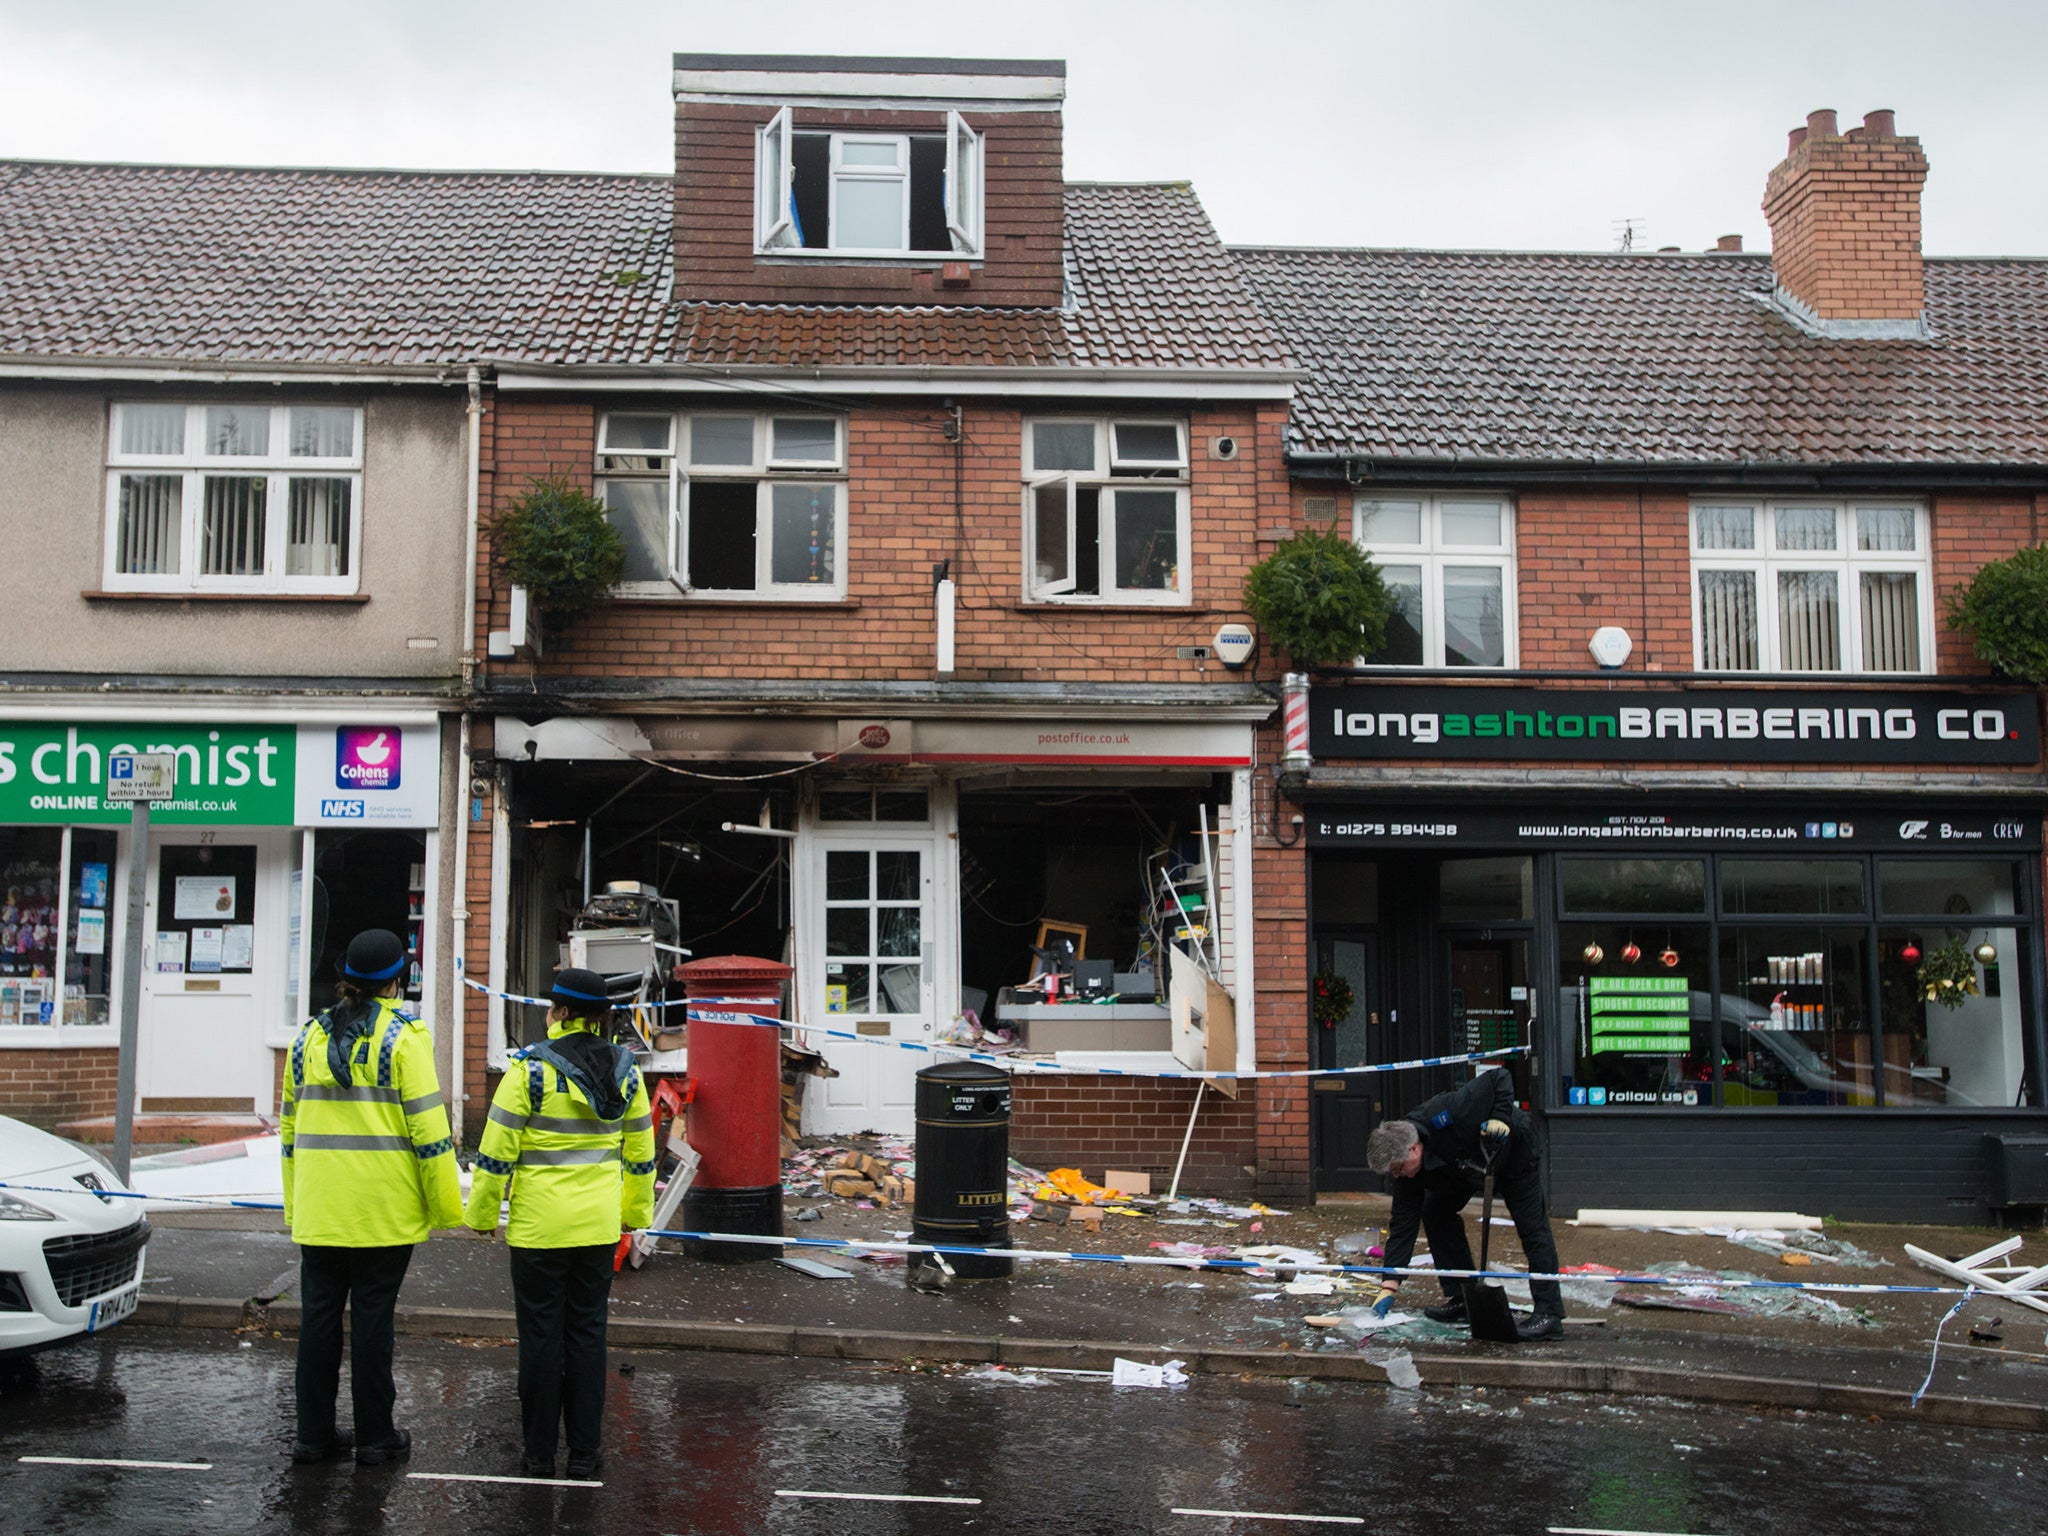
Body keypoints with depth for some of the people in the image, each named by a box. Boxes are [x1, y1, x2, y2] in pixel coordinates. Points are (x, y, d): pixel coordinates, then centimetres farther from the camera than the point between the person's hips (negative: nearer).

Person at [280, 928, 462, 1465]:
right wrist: (447, 1206, -5)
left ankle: (314, 1432, 17)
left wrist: (294, 1205, 21)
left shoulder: (308, 1037, 9)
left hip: (318, 1212, 4)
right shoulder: (403, 1037, -8)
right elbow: (427, 1127, -11)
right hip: (383, 1212, -4)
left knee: (319, 1315, 11)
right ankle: (374, 1436, 10)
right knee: (372, 1317, 2)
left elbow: (289, 1126, 14)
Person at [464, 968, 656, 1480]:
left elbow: (497, 1150, -10)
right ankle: (585, 1450, 15)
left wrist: (482, 1213, 1)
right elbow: (640, 1149, 10)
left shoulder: (532, 1069, -12)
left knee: (540, 1334, 5)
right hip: (599, 1226, 4)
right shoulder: (624, 1070, 3)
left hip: (538, 1226, -4)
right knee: (587, 1332, 11)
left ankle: (539, 1453, 11)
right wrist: (635, 1209, 22)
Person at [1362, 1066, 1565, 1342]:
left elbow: (1499, 1079, -32)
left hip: (1514, 1151, -6)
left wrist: (1500, 1118, -43)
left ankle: (1550, 1314, -11)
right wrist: (1389, 1286, -24)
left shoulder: (1446, 1115, -42)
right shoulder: (1407, 1172, -22)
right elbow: (1402, 1224, -20)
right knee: (1434, 1211, -4)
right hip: (1467, 1167, 6)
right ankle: (1460, 1299, 4)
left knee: (1532, 1226, -12)